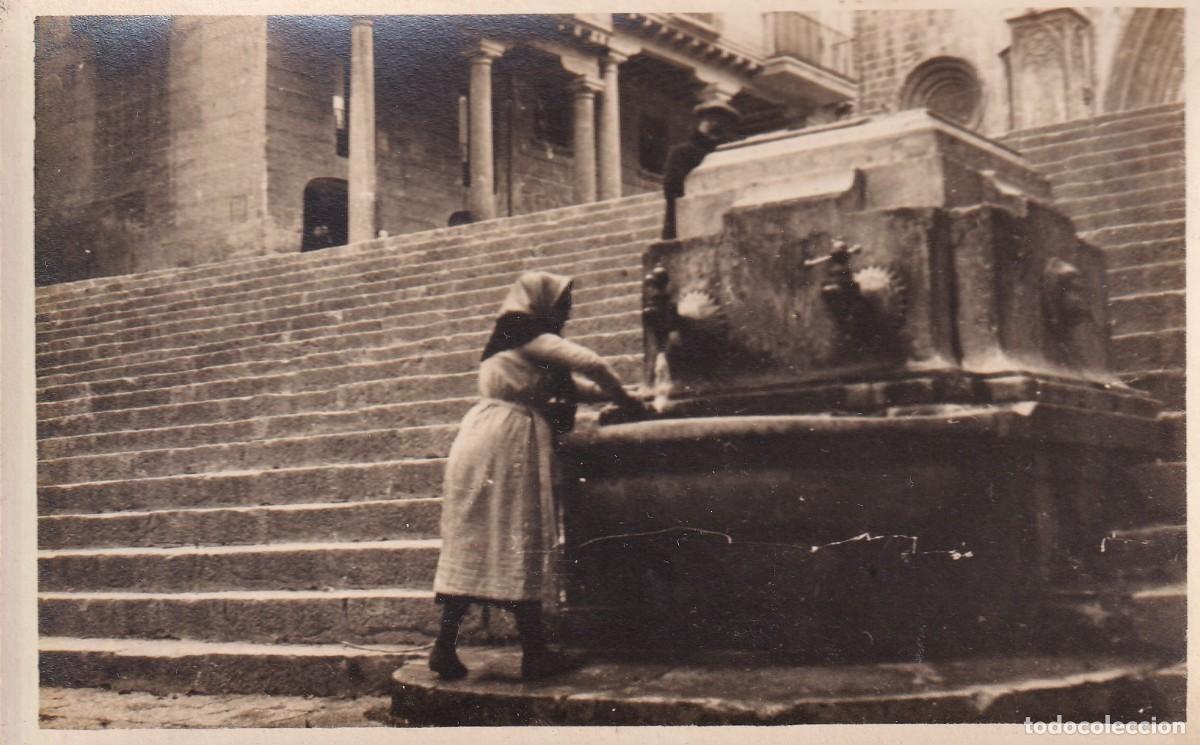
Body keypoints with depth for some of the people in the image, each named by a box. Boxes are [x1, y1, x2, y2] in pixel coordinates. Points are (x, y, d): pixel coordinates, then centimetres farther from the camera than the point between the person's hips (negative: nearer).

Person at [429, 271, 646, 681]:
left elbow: (569, 387, 25)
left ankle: (445, 647, 2)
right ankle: (534, 653, 0)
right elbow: (592, 364, -13)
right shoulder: (532, 339, -5)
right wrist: (627, 402, 1)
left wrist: (612, 396, 20)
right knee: (521, 543, -5)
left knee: (472, 544, 6)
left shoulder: (512, 339, 24)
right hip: (510, 444, -9)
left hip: (482, 436, 9)